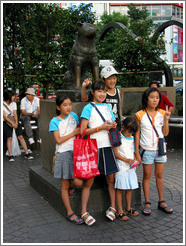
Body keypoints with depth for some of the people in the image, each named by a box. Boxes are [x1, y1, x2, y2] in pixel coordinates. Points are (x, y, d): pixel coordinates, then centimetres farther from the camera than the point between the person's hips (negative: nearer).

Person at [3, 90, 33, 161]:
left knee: (20, 136, -11)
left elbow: (15, 114, 2)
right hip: (6, 122, -3)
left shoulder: (13, 104, 10)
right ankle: (10, 155, -17)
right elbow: (4, 116, -11)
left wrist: (16, 123, -16)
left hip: (14, 121, 3)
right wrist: (12, 123, -19)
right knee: (9, 138, -18)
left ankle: (27, 153, -11)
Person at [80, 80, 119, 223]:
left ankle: (113, 208, 13)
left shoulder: (108, 107, 15)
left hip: (107, 146, 4)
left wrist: (113, 126, -1)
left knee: (111, 178, 4)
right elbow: (83, 131, -8)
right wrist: (101, 127, -16)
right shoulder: (88, 108, -1)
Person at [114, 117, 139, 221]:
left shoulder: (132, 138, 13)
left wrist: (134, 160, 2)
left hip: (131, 167, 7)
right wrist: (127, 160, -18)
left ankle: (128, 208, 26)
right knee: (120, 189, -3)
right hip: (121, 167, -7)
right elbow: (115, 153, -12)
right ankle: (120, 211, 3)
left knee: (130, 188, 12)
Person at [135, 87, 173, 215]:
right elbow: (137, 133, -2)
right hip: (146, 150, -2)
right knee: (147, 176, 6)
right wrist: (136, 151, -4)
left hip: (160, 148, 2)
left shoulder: (162, 113, 2)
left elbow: (165, 133, 3)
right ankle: (147, 203, 16)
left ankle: (161, 202, 22)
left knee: (159, 176, 11)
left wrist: (166, 120, -11)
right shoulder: (140, 115, -5)